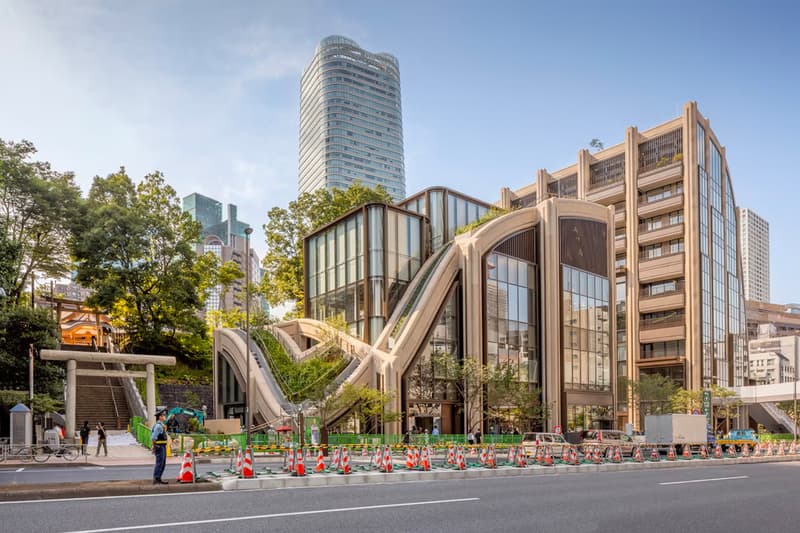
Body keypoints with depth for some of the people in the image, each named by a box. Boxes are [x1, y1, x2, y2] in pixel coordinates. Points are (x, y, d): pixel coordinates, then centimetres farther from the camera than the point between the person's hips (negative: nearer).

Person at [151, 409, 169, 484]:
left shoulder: (161, 425, 15)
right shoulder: (158, 426, -17)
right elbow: (153, 437, -22)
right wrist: (154, 446, -15)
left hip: (163, 447, 10)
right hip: (160, 447, -10)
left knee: (163, 463, 13)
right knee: (159, 463, -6)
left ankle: (158, 479, 19)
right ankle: (156, 479, -2)